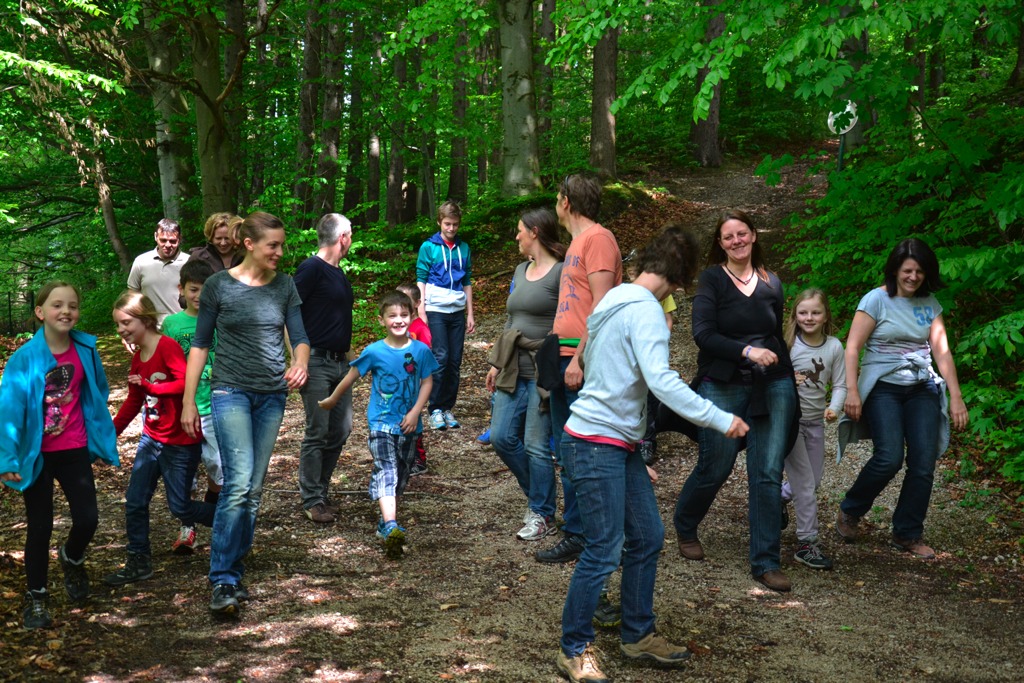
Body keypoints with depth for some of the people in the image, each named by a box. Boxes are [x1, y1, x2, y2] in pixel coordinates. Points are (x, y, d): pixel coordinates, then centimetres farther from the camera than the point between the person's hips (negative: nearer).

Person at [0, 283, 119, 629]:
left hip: (75, 451, 3)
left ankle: (72, 559, 37)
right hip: (36, 455, -2)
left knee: (87, 519, 2)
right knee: (40, 526, 6)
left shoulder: (85, 349, -6)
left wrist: (102, 436, 11)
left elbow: (98, 392, 10)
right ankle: (36, 597, 25)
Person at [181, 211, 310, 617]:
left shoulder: (284, 286, 6)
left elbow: (299, 337, 6)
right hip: (231, 391, -4)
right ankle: (224, 582, -14)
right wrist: (189, 401, -1)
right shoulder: (219, 286, -4)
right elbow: (200, 344, 1)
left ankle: (233, 570, 18)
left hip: (272, 395, 4)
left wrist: (300, 363, -17)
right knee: (239, 483, -18)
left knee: (254, 489, 7)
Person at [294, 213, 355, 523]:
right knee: (317, 433, -3)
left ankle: (321, 490, 24)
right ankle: (312, 500, 7)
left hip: (340, 361, 9)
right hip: (317, 362, -8)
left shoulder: (338, 273, 15)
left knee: (341, 430, 11)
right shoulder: (312, 268, -11)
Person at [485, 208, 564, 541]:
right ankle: (537, 495, 25)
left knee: (536, 445, -4)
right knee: (501, 438, 6)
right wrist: (497, 363, 20)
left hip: (544, 372, -8)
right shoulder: (520, 270, 16)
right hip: (514, 369, 8)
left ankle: (543, 515, 11)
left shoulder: (561, 272, -10)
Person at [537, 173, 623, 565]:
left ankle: (578, 536, -2)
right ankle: (575, 527, 24)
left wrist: (580, 358, -22)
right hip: (565, 358, 10)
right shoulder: (578, 241, 20)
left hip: (583, 360, -10)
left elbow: (602, 305, -18)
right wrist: (555, 345, 16)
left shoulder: (597, 238, -10)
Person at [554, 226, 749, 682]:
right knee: (603, 551, -4)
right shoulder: (645, 311, -17)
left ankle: (637, 635, 27)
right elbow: (662, 381, -27)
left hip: (620, 445, 10)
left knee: (647, 537, 15)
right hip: (597, 445, -10)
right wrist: (720, 420, -23)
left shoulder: (615, 301, 12)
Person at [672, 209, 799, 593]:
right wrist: (747, 351, -21)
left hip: (772, 386, 3)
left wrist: (788, 376, 15)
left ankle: (765, 563, 7)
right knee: (715, 468, 4)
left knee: (769, 474, -1)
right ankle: (685, 528, 34)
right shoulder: (712, 279, -2)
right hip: (723, 386, -3)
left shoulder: (771, 283, 10)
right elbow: (703, 334, -12)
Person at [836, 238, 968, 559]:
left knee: (924, 463, -5)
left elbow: (942, 352, 8)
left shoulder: (929, 303, 9)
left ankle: (908, 535, 10)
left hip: (922, 389, 4)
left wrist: (956, 396, 2)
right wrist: (852, 391, -18)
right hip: (883, 388, -4)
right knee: (889, 457, -19)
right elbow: (852, 347, -9)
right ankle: (850, 512, 6)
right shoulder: (877, 300, -5)